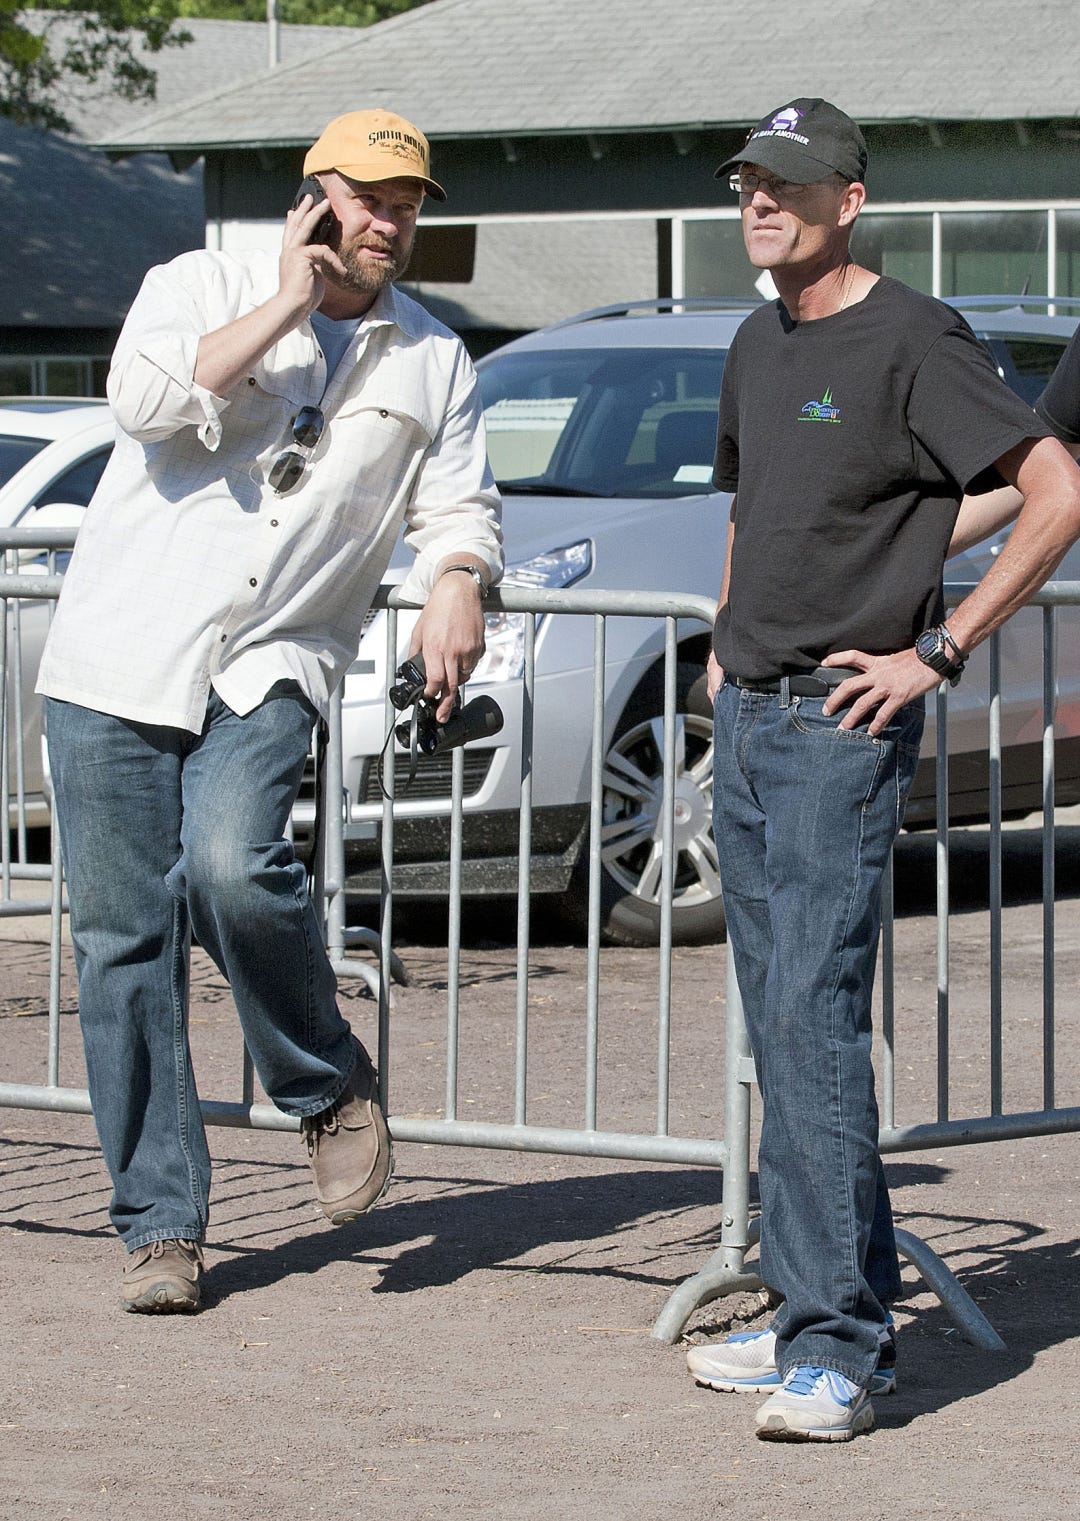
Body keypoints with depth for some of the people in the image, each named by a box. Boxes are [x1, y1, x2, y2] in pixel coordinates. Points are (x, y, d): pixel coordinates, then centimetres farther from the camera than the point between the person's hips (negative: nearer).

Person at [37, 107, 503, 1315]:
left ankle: (332, 1091, -3)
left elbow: (457, 505, 13)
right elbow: (148, 398, -16)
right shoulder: (205, 285, 2)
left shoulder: (432, 361, 13)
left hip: (268, 672, 0)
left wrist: (455, 591, -9)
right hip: (116, 659, 0)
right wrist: (286, 303, -12)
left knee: (233, 871, -27)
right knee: (121, 937, -2)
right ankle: (160, 1224, 6)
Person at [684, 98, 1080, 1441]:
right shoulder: (757, 346, 15)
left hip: (843, 725, -8)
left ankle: (836, 1352, -16)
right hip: (747, 723, 9)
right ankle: (816, 1313, 16)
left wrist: (937, 651, -16)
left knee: (815, 1018, -15)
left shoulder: (910, 340, -11)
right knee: (779, 1032, 9)